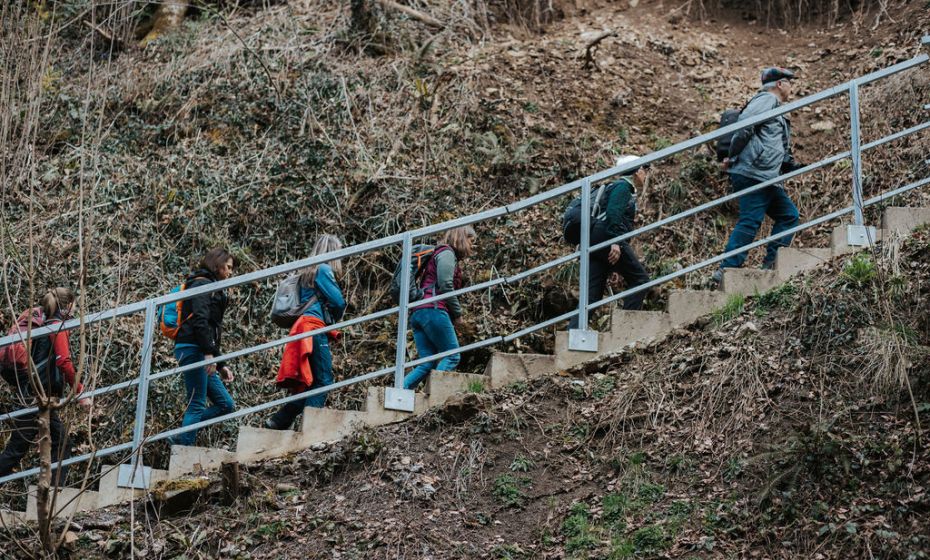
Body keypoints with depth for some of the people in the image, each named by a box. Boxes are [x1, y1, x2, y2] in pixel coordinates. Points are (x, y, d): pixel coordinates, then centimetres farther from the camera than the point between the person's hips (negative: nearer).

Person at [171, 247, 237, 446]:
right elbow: (199, 320, -18)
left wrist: (221, 365, 22)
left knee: (226, 405, 5)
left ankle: (180, 439, 1)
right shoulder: (203, 285, -4)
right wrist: (209, 352, -24)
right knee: (197, 405, -11)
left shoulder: (213, 289, 26)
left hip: (199, 353, 10)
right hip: (192, 349, -10)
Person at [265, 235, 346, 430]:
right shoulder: (324, 270, -3)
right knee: (323, 380, -10)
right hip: (315, 328, -9)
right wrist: (335, 319, 13)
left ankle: (278, 422, 6)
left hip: (306, 327, 9)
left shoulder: (309, 272, 25)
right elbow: (338, 302, -9)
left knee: (308, 382, 10)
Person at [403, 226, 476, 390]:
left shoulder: (442, 254, 30)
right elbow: (445, 285, -12)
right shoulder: (447, 253, 1)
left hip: (418, 313, 9)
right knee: (452, 357, -8)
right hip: (433, 310, -9)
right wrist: (458, 314, -4)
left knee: (427, 364, 2)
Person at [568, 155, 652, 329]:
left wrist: (613, 268, 27)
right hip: (606, 236, -9)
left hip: (594, 243, 9)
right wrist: (616, 242, -27)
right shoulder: (623, 186, 3)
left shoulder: (624, 188, 32)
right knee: (640, 279, -3)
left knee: (592, 293, 1)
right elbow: (613, 212, -16)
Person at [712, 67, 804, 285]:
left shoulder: (775, 108, 28)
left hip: (767, 179, 10)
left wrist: (796, 167, 14)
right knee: (750, 222, -15)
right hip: (752, 175, -10)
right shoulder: (766, 100, -4)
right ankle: (726, 271, -18)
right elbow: (744, 125, -20)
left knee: (789, 215, 10)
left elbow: (781, 155, 28)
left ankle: (772, 262, 7)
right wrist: (733, 157, -15)